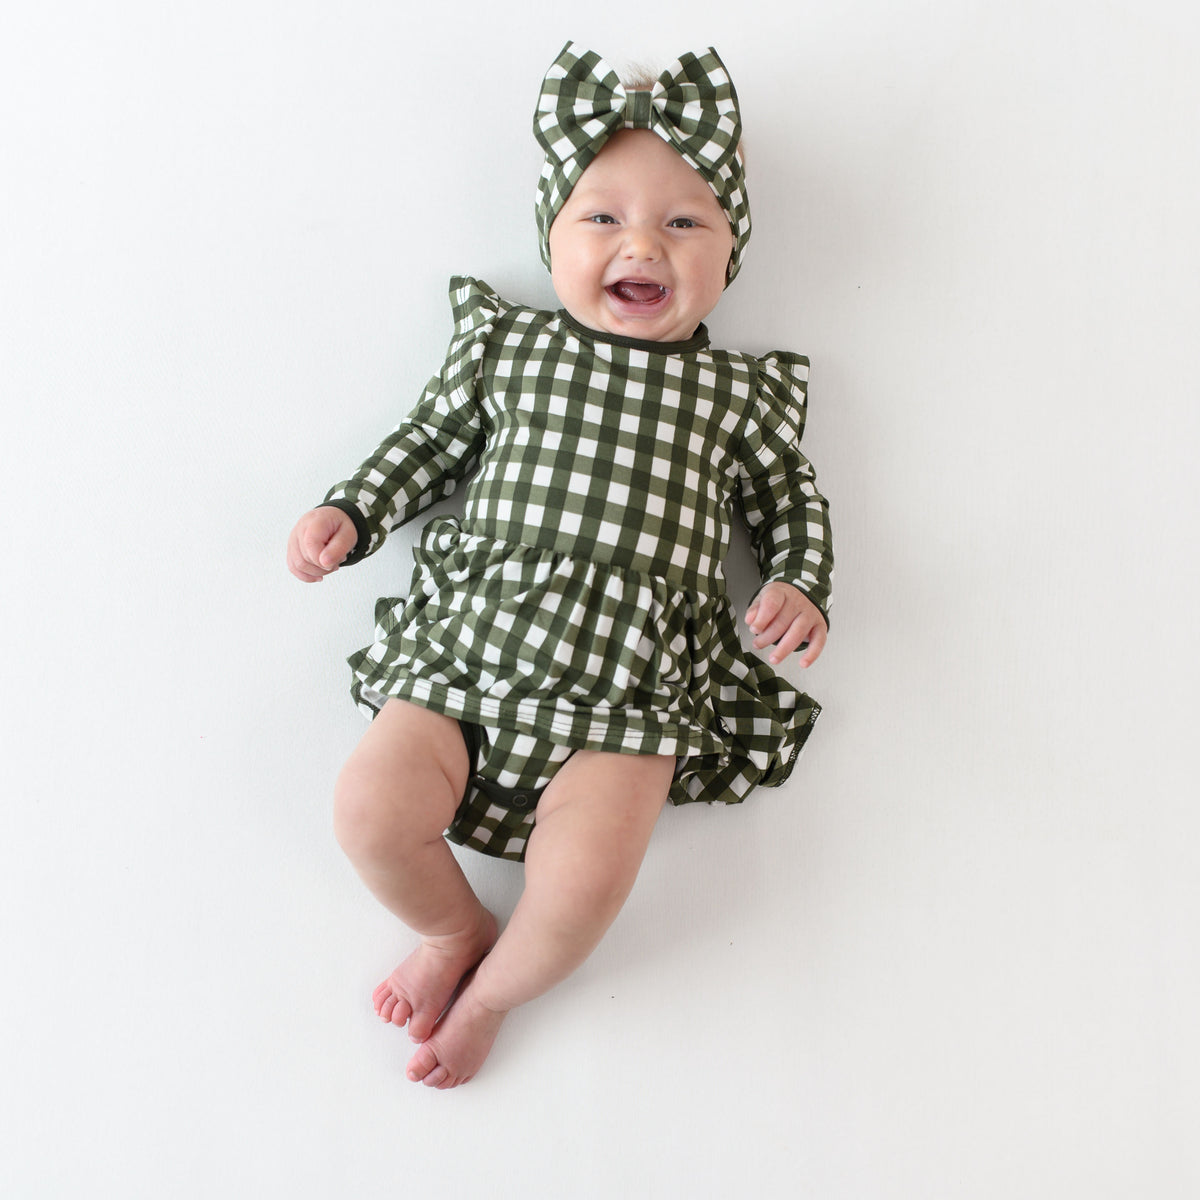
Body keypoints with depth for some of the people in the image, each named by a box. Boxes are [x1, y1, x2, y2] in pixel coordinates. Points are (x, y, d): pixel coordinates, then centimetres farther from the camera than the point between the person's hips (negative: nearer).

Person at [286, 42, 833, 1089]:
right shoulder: (507, 345, 11)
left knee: (583, 889, -19)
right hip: (471, 638, 2)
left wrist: (801, 589, -1)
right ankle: (457, 930, 20)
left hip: (631, 681, -1)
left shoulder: (738, 392, 9)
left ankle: (491, 995, 17)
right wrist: (351, 512, 9)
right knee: (372, 810, -15)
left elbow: (792, 499, 17)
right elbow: (432, 442, 21)